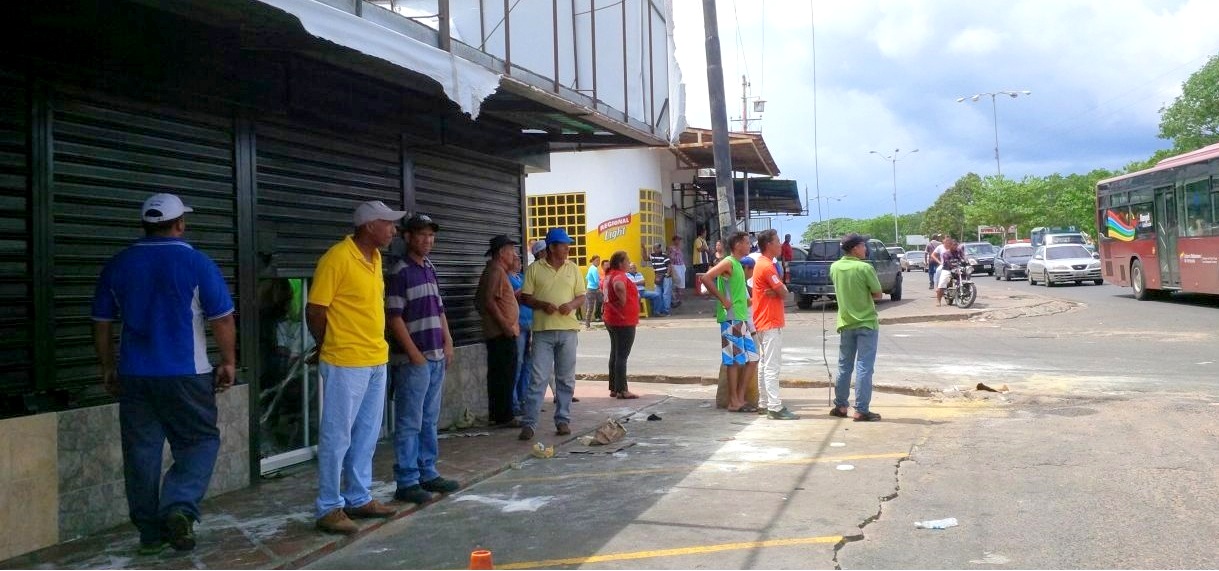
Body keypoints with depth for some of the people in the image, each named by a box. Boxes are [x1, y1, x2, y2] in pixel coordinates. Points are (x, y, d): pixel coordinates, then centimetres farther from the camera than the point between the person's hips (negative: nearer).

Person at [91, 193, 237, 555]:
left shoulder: (117, 265, 6)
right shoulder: (197, 263, -7)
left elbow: (102, 324, 11)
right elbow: (223, 319, -7)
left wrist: (108, 368, 21)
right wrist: (228, 363, 4)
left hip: (134, 376, 4)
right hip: (186, 375, -4)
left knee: (141, 451, 10)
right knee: (200, 441, 8)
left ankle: (150, 532, 14)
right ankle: (179, 506, -12)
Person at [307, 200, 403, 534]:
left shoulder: (375, 258, 11)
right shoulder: (337, 258, -15)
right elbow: (315, 310, -12)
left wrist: (375, 346, 13)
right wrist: (331, 348, 0)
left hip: (376, 361, 8)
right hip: (346, 364, -8)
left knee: (367, 435, 14)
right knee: (337, 436, -1)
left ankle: (359, 498, 25)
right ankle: (329, 508, 8)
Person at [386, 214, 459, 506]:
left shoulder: (430, 269, 15)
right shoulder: (400, 271, -10)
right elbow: (394, 316, -14)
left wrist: (448, 343, 11)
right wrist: (414, 353, -15)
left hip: (436, 357, 8)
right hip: (412, 359, -8)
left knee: (430, 421, 14)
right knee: (409, 424, -2)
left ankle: (428, 474, 23)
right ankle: (406, 482, 4)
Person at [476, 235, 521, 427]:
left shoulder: (498, 270, 19)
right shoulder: (496, 271, -12)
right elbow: (488, 300, -22)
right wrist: (505, 324, -23)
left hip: (499, 332, 11)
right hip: (503, 333, -11)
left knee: (497, 375, 13)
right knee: (505, 376, -8)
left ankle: (496, 414, 19)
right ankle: (504, 416, -6)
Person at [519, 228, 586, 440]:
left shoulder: (572, 268, 9)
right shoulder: (534, 268, 2)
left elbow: (581, 295, 11)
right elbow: (526, 297, 2)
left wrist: (572, 304, -10)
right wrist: (542, 305, -16)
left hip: (568, 329, 3)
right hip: (543, 330, -3)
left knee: (566, 379, 8)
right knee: (539, 378, -5)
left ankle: (563, 420, 17)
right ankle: (528, 423, -2)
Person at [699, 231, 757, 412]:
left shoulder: (737, 264, 18)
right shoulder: (728, 262, -10)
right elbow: (706, 278, -23)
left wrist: (746, 301, 13)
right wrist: (723, 299, -19)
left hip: (741, 318, 9)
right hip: (731, 318, -9)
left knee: (747, 358, 10)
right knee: (735, 360, -6)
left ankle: (740, 398, 15)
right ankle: (733, 402, 0)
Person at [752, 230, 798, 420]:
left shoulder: (762, 264, 16)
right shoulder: (767, 266, -16)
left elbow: (781, 291, 11)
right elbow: (784, 293, -16)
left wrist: (776, 292, -10)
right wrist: (778, 291, 4)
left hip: (765, 321, 11)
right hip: (771, 322, -11)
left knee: (765, 364, 14)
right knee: (772, 366, -11)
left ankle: (764, 402, 20)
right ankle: (775, 407, -11)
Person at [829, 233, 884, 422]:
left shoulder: (834, 267, 0)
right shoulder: (865, 268, -16)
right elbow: (878, 294, -8)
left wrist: (855, 296, 6)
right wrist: (865, 295, 6)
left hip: (845, 323, 5)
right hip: (866, 323, -5)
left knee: (844, 366, 15)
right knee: (864, 368, -2)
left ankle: (840, 406, 21)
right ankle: (861, 410, -2)